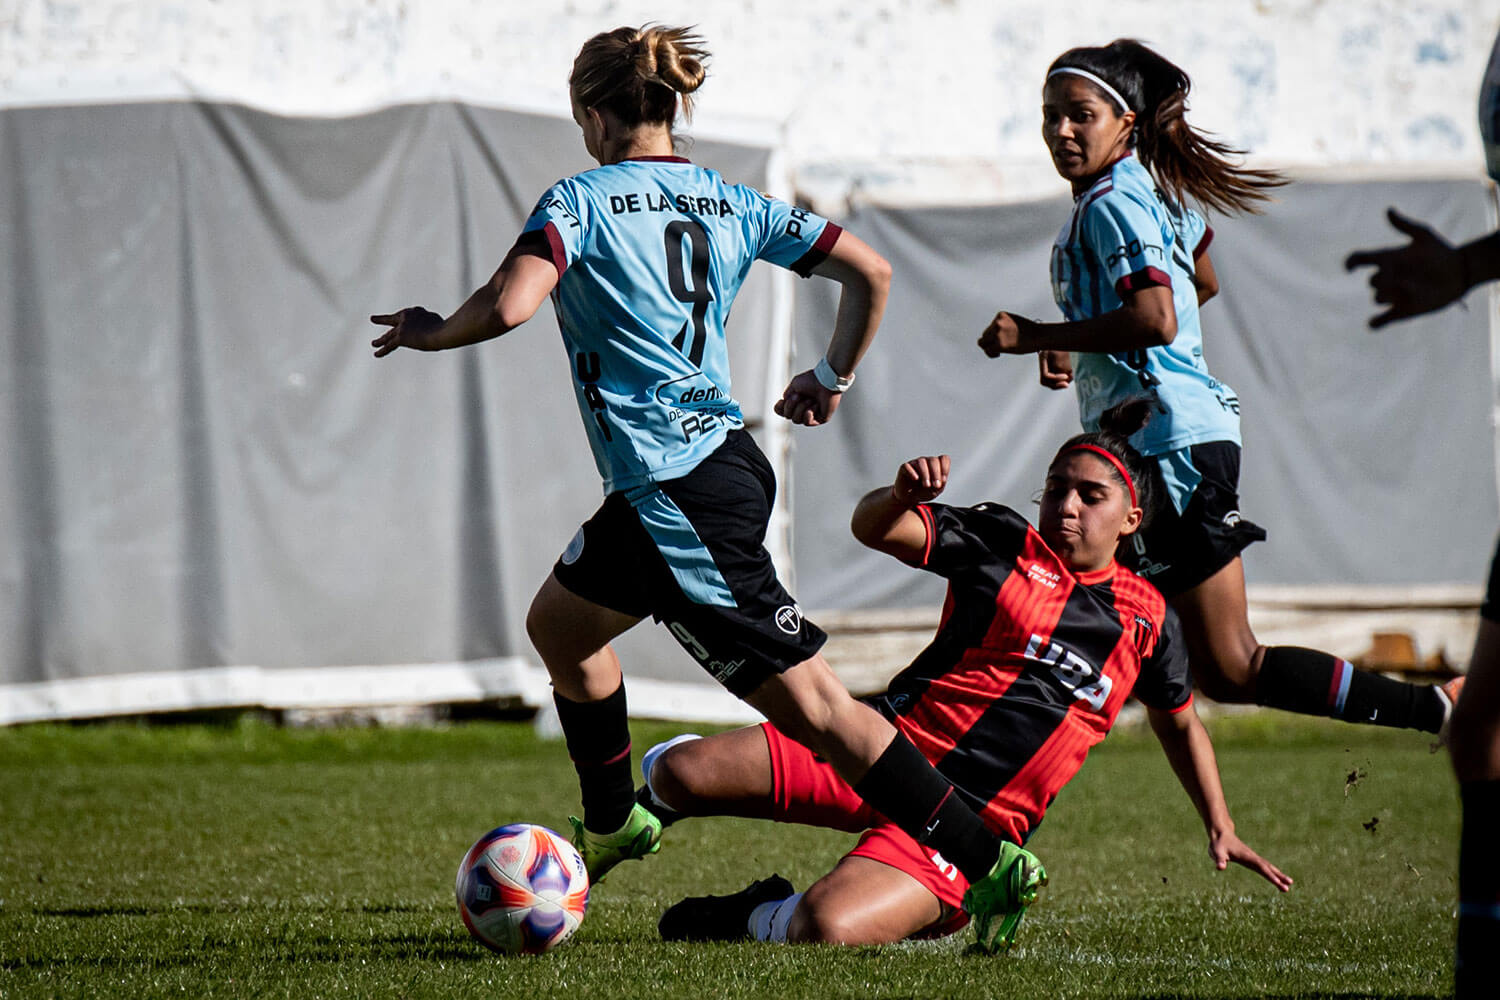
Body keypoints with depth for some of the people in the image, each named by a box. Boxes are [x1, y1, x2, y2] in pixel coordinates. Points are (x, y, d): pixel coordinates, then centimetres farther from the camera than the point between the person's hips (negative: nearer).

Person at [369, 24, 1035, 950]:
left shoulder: (582, 200, -8)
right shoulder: (731, 202, 10)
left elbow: (509, 305, -24)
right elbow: (871, 271, 8)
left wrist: (431, 333, -3)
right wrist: (832, 379, 23)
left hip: (681, 492, -8)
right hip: (722, 454, 8)